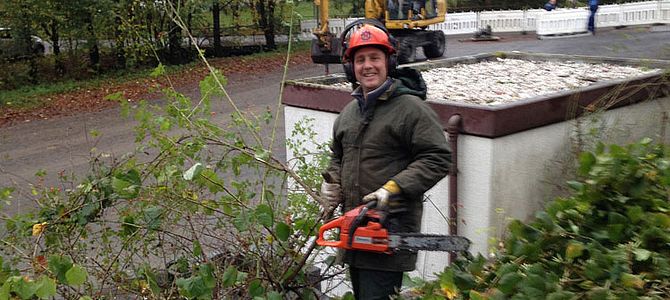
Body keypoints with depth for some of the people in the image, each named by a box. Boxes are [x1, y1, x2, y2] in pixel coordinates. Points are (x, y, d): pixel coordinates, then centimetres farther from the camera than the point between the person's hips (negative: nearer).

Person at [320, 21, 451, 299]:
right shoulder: (349, 111, 14)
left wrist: (394, 188, -23)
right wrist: (332, 180, 7)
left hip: (391, 230, -8)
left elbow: (438, 158, -16)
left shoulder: (411, 108, -10)